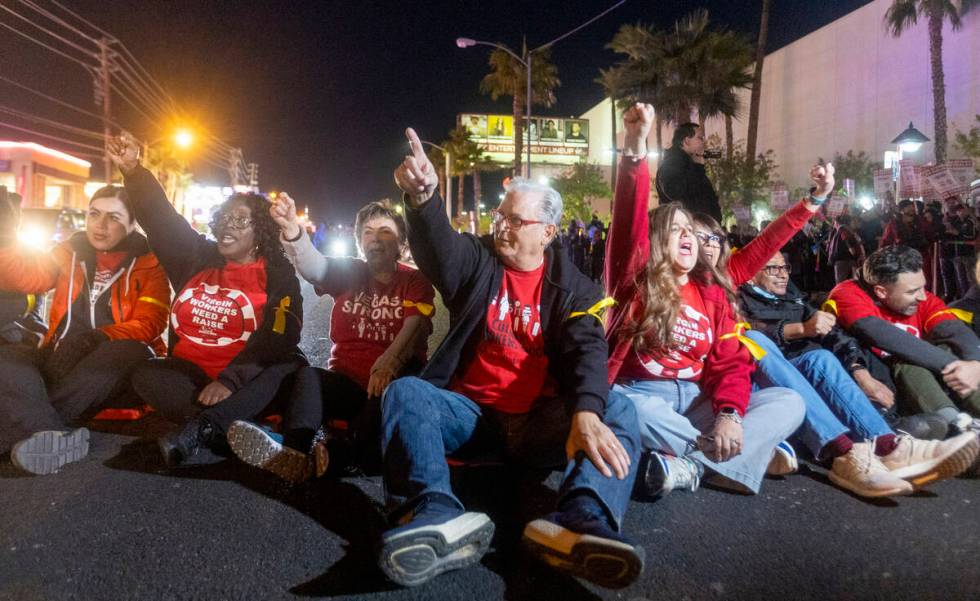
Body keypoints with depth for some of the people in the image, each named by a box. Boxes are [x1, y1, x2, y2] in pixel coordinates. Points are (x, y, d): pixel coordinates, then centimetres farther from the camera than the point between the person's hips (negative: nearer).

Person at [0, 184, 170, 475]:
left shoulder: (148, 264, 2)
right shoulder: (69, 252, 14)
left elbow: (147, 325, -10)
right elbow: (28, 277, -5)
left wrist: (95, 338, -25)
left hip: (109, 373, -3)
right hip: (57, 363, 4)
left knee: (130, 352, -35)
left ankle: (34, 430, -33)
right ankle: (52, 435, -46)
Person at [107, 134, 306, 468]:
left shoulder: (277, 274, -4)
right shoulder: (198, 258, 11)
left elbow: (277, 339, -16)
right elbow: (161, 218, 2)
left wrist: (230, 380, -27)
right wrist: (133, 171, -13)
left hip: (245, 378, -4)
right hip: (191, 374, 4)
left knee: (290, 369, -32)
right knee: (146, 375, -22)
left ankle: (200, 430, -50)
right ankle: (243, 434, -39)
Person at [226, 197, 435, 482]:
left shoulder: (415, 281, 2)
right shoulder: (348, 272, 9)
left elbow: (415, 327, -18)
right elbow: (313, 266, -13)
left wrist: (389, 362, -40)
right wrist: (292, 230, -36)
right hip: (346, 383, 2)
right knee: (308, 376, -26)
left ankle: (337, 455, -44)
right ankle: (295, 453, -46)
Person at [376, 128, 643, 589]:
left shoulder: (573, 287, 6)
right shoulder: (478, 259, 8)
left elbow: (586, 350, -12)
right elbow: (438, 247, -16)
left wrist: (585, 413, -33)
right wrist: (423, 198, -39)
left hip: (538, 420, 0)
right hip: (469, 410, 1)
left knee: (619, 409, -24)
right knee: (405, 392, -25)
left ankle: (582, 524, -49)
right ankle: (438, 516, -48)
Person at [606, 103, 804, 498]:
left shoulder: (714, 295, 13)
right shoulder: (636, 281, 3)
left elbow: (731, 362, 3)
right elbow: (629, 221, -14)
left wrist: (730, 413, -19)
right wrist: (636, 147, -25)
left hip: (697, 400, 4)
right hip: (642, 396, -4)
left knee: (789, 402, -14)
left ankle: (690, 465, -31)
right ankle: (747, 455, -24)